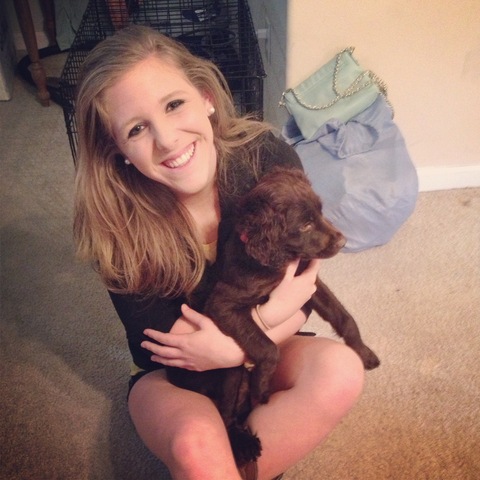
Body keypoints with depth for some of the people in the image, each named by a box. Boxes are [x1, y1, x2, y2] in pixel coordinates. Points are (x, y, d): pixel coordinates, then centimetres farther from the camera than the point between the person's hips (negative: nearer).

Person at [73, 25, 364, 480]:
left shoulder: (269, 161, -20)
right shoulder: (115, 219, -23)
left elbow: (298, 289, -10)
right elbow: (153, 346, -17)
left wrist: (237, 346, -27)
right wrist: (269, 311, -24)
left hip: (263, 348, 3)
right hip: (170, 375, -2)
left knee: (338, 370, -27)